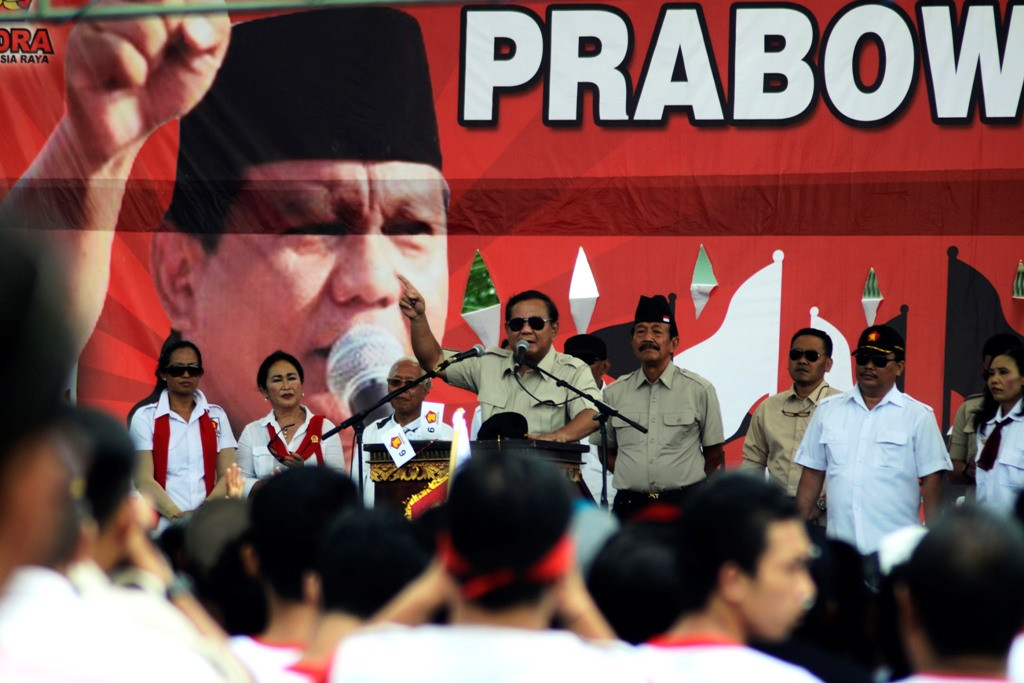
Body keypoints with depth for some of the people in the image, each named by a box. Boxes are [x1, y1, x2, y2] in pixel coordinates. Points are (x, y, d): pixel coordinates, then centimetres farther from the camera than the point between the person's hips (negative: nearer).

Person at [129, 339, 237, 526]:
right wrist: (177, 516, -17)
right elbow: (144, 480, -3)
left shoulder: (216, 416, 13)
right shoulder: (145, 417, 5)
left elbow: (228, 476, 5)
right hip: (162, 525, -2)